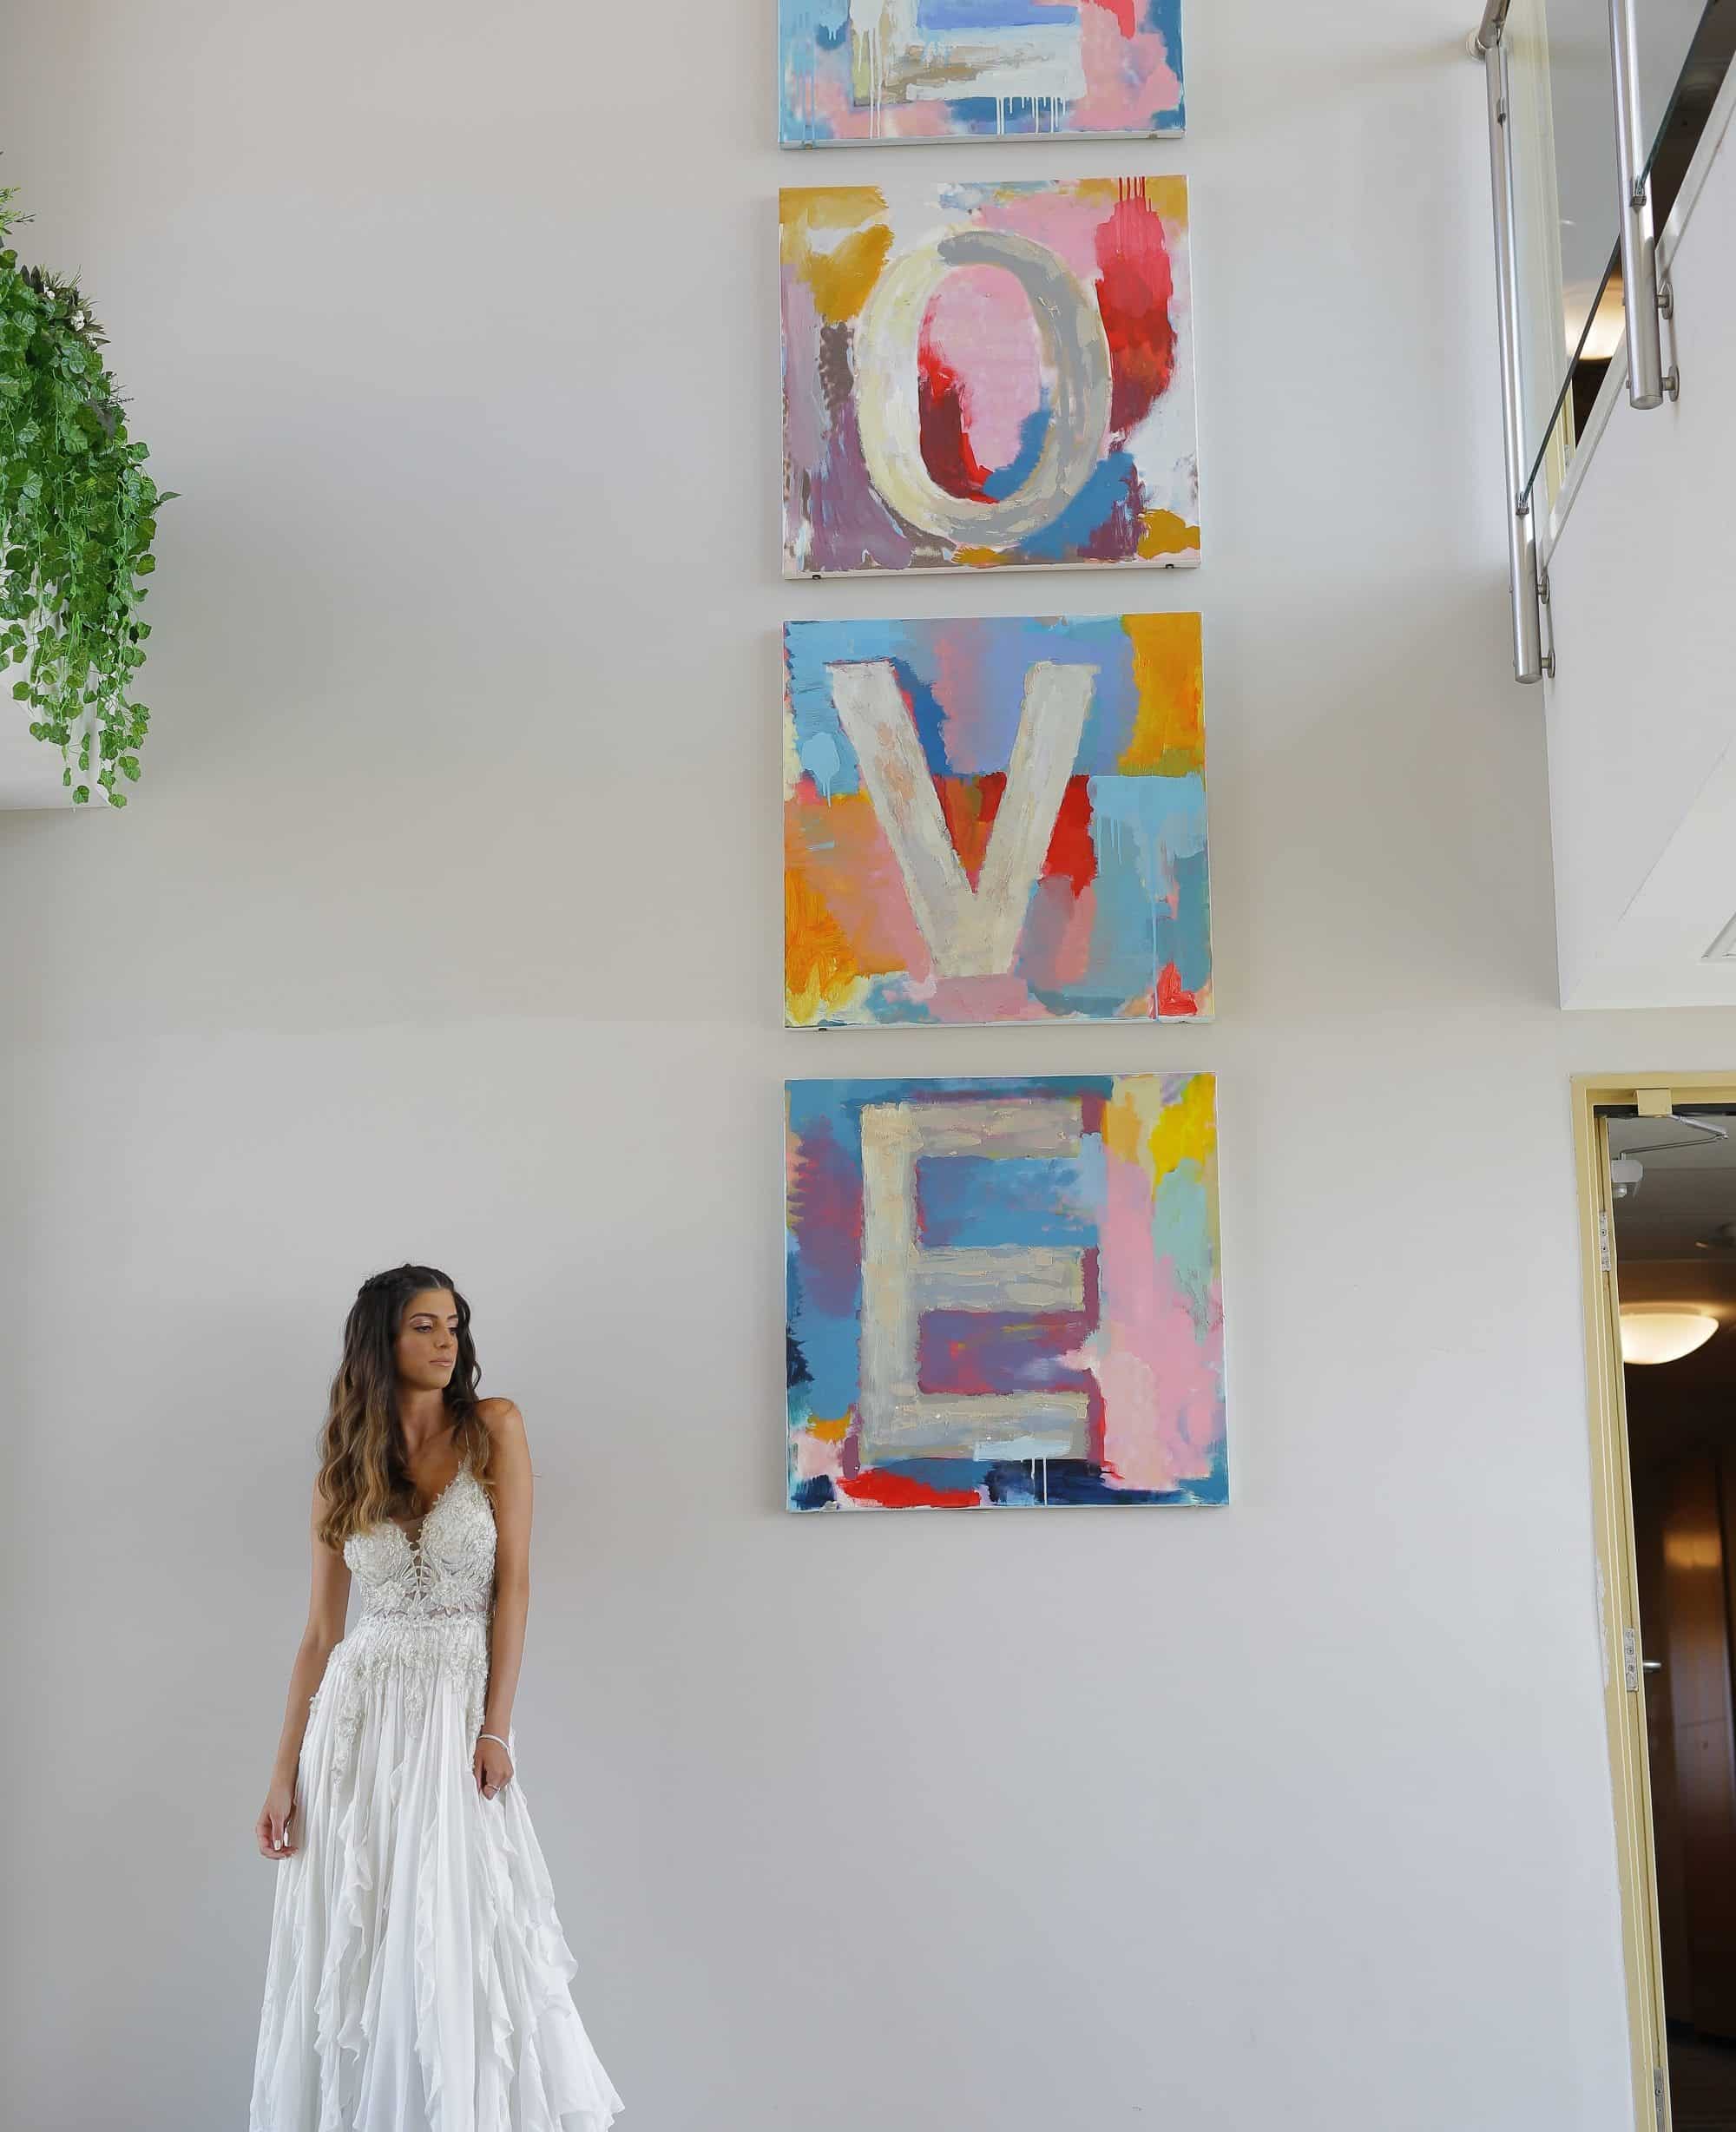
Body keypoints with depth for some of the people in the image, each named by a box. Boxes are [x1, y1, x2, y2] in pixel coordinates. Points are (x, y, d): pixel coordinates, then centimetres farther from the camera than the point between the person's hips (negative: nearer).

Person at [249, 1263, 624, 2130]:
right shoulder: (343, 1468, 8)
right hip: (360, 1709, 2)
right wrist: (285, 1771, 4)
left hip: (459, 1705, -2)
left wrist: (496, 1726, -11)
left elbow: (513, 1583, -4)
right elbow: (321, 1628, 8)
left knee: (457, 1935, -3)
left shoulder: (495, 1429, 1)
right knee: (355, 1946, 5)